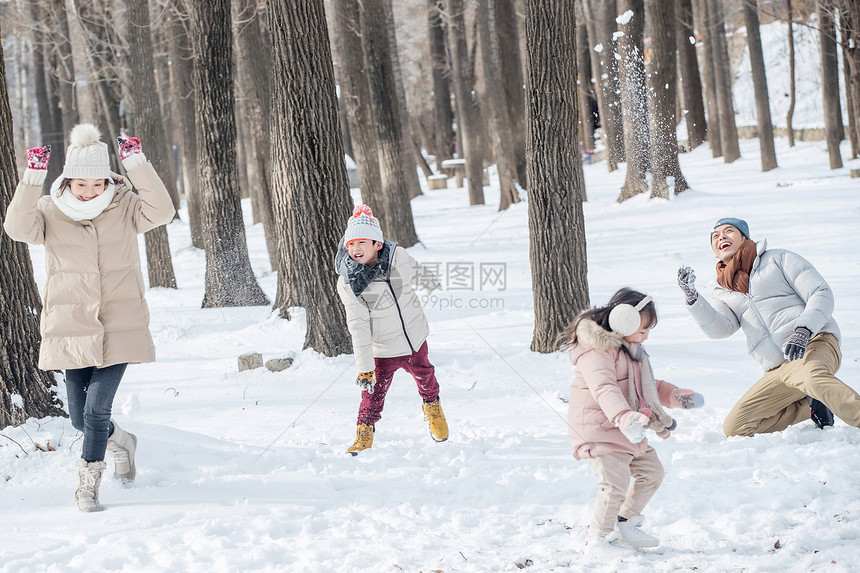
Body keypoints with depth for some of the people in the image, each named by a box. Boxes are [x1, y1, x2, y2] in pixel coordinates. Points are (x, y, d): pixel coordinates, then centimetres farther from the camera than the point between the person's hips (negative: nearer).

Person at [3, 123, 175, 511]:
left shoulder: (123, 207, -1)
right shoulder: (51, 212, -1)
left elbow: (161, 211, -18)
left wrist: (136, 163, -24)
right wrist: (32, 177, -27)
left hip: (119, 329, -2)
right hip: (71, 329, 2)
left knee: (97, 410, -8)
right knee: (79, 417, 8)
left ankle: (88, 484, 13)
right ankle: (119, 441, 41)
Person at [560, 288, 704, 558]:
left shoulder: (631, 349, 16)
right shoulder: (596, 352, -21)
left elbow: (648, 385, 29)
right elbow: (604, 389, -37)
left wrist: (675, 395, 17)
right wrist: (624, 417, -52)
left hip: (629, 430, 10)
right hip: (599, 428, -10)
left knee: (651, 472, 16)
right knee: (615, 483, -18)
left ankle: (625, 525, 30)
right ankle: (597, 539, -3)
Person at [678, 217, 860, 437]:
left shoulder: (779, 259, 11)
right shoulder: (724, 293, 23)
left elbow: (822, 294, 0)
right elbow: (719, 328, 2)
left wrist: (803, 330, -19)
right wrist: (692, 298, -15)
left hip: (815, 343, -6)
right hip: (777, 369, 6)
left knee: (810, 375, -42)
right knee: (734, 427, -7)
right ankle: (810, 406, 0)